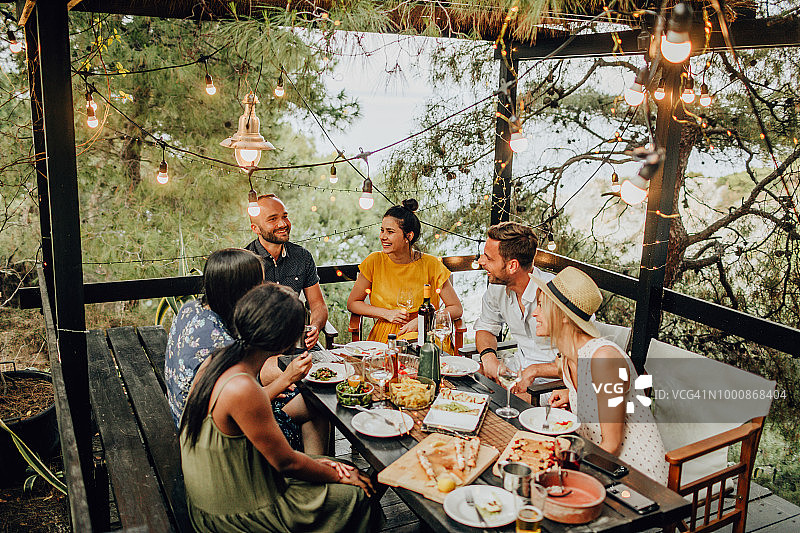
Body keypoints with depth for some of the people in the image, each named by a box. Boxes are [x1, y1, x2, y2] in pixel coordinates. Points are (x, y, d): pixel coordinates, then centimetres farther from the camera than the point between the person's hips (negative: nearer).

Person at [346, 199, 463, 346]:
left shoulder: (430, 265, -5)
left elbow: (456, 309, 0)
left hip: (421, 335, 0)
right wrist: (387, 314, -8)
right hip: (382, 338, 1)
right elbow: (352, 303, 7)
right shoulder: (375, 262, -2)